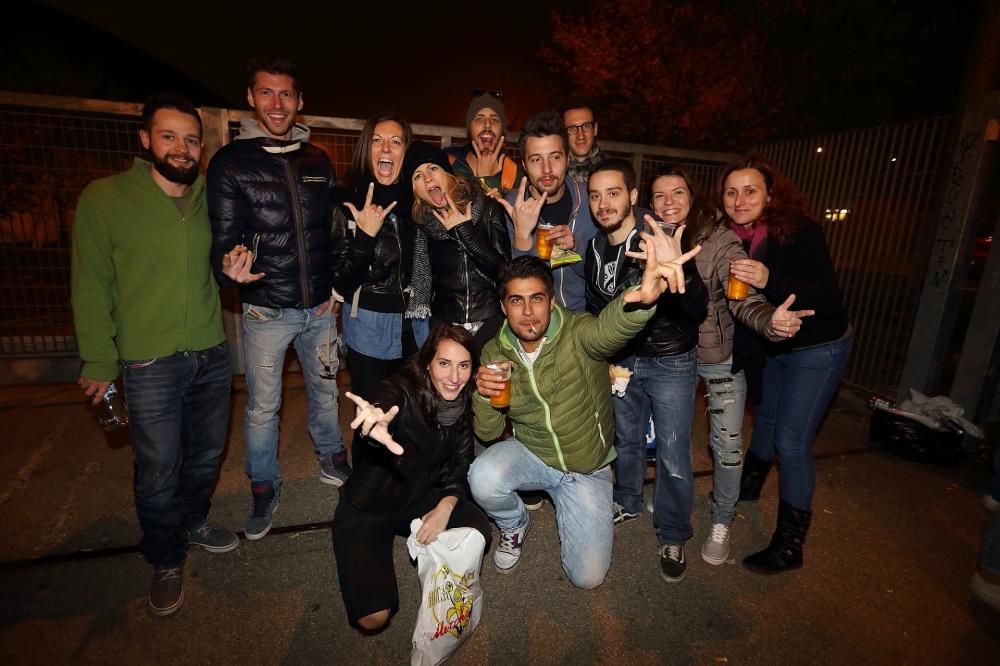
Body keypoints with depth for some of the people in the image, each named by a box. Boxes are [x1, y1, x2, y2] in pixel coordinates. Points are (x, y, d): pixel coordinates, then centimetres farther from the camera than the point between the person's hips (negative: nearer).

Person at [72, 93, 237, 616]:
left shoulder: (210, 199, 4)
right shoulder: (104, 199, -7)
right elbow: (92, 288, -4)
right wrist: (99, 362, -3)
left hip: (212, 356, 4)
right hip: (149, 365, -4)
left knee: (207, 453, 19)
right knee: (158, 474, 7)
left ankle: (194, 522, 45)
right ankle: (166, 563, 31)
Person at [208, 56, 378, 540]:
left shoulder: (317, 161, 6)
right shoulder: (230, 163, -6)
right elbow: (224, 240, -8)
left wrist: (341, 281, 8)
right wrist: (230, 268, -30)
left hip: (319, 306, 4)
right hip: (266, 311, -3)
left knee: (324, 391, 19)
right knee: (262, 407, 8)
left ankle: (332, 461, 40)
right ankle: (264, 488, 30)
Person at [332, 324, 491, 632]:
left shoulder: (465, 405, -9)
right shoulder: (402, 390, -27)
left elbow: (461, 465, -3)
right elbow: (380, 407, -50)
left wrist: (445, 506, -20)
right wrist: (375, 427, -73)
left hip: (420, 498, 5)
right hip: (365, 509, -4)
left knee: (478, 532, -20)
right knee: (373, 617, -15)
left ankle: (423, 539, 10)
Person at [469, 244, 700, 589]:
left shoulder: (577, 332, -22)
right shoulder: (494, 353, -10)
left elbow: (609, 328, -49)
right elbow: (489, 432, -6)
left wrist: (642, 298, -72)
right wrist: (483, 395, -28)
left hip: (588, 468, -1)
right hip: (530, 455, 2)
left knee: (587, 576, -2)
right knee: (482, 479, -29)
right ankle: (515, 524, 8)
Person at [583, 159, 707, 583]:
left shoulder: (661, 242, -20)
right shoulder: (595, 250, -2)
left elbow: (697, 311, -29)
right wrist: (605, 360, 4)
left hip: (671, 361, -5)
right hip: (623, 359, 5)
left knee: (673, 454, 2)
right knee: (626, 439, 20)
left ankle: (673, 537, 25)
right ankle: (627, 503, 45)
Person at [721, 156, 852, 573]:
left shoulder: (799, 232, -24)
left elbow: (829, 300, -31)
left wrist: (770, 280, -46)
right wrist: (737, 354, -1)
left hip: (817, 349, -6)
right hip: (773, 347, 6)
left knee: (791, 441, -6)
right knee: (766, 420, 23)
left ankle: (790, 545, 9)